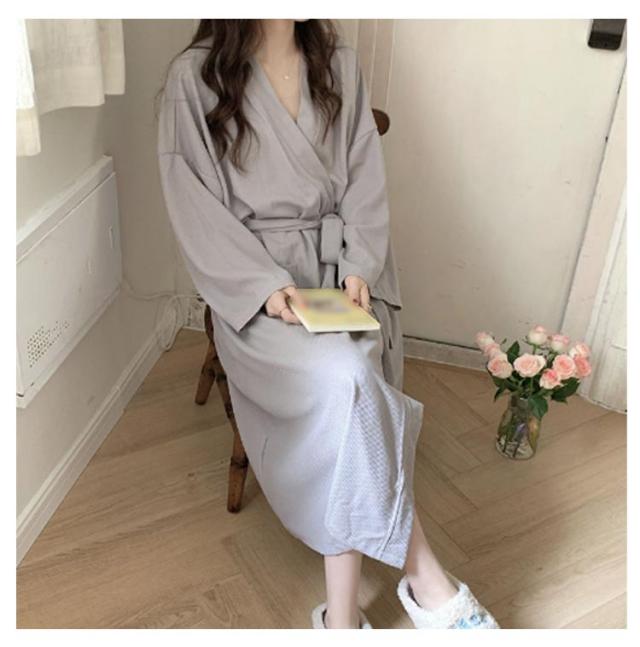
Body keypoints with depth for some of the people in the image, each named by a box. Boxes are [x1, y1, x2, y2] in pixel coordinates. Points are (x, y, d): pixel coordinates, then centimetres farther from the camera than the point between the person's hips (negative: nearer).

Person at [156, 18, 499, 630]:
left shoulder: (340, 64, 9)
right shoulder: (194, 77, -2)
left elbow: (365, 182, 7)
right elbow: (196, 208, -5)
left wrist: (359, 267, -9)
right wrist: (266, 284, -17)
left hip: (340, 265, 3)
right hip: (254, 278, -3)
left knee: (346, 386, -26)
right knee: (347, 378, -31)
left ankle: (342, 614, -16)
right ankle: (422, 569, -15)